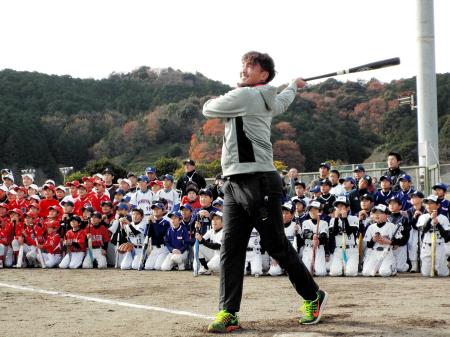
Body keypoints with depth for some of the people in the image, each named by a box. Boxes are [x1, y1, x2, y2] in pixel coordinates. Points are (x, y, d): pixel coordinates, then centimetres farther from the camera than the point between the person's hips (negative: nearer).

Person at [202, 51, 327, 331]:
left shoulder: (243, 96, -10)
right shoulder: (267, 100, 16)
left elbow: (208, 109, 1)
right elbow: (283, 101, 39)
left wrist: (213, 100, 25)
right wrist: (294, 86, 61)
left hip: (259, 183, -9)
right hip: (235, 185, 9)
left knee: (278, 247, 0)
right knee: (231, 250, 0)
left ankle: (314, 296, 16)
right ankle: (228, 313, -1)